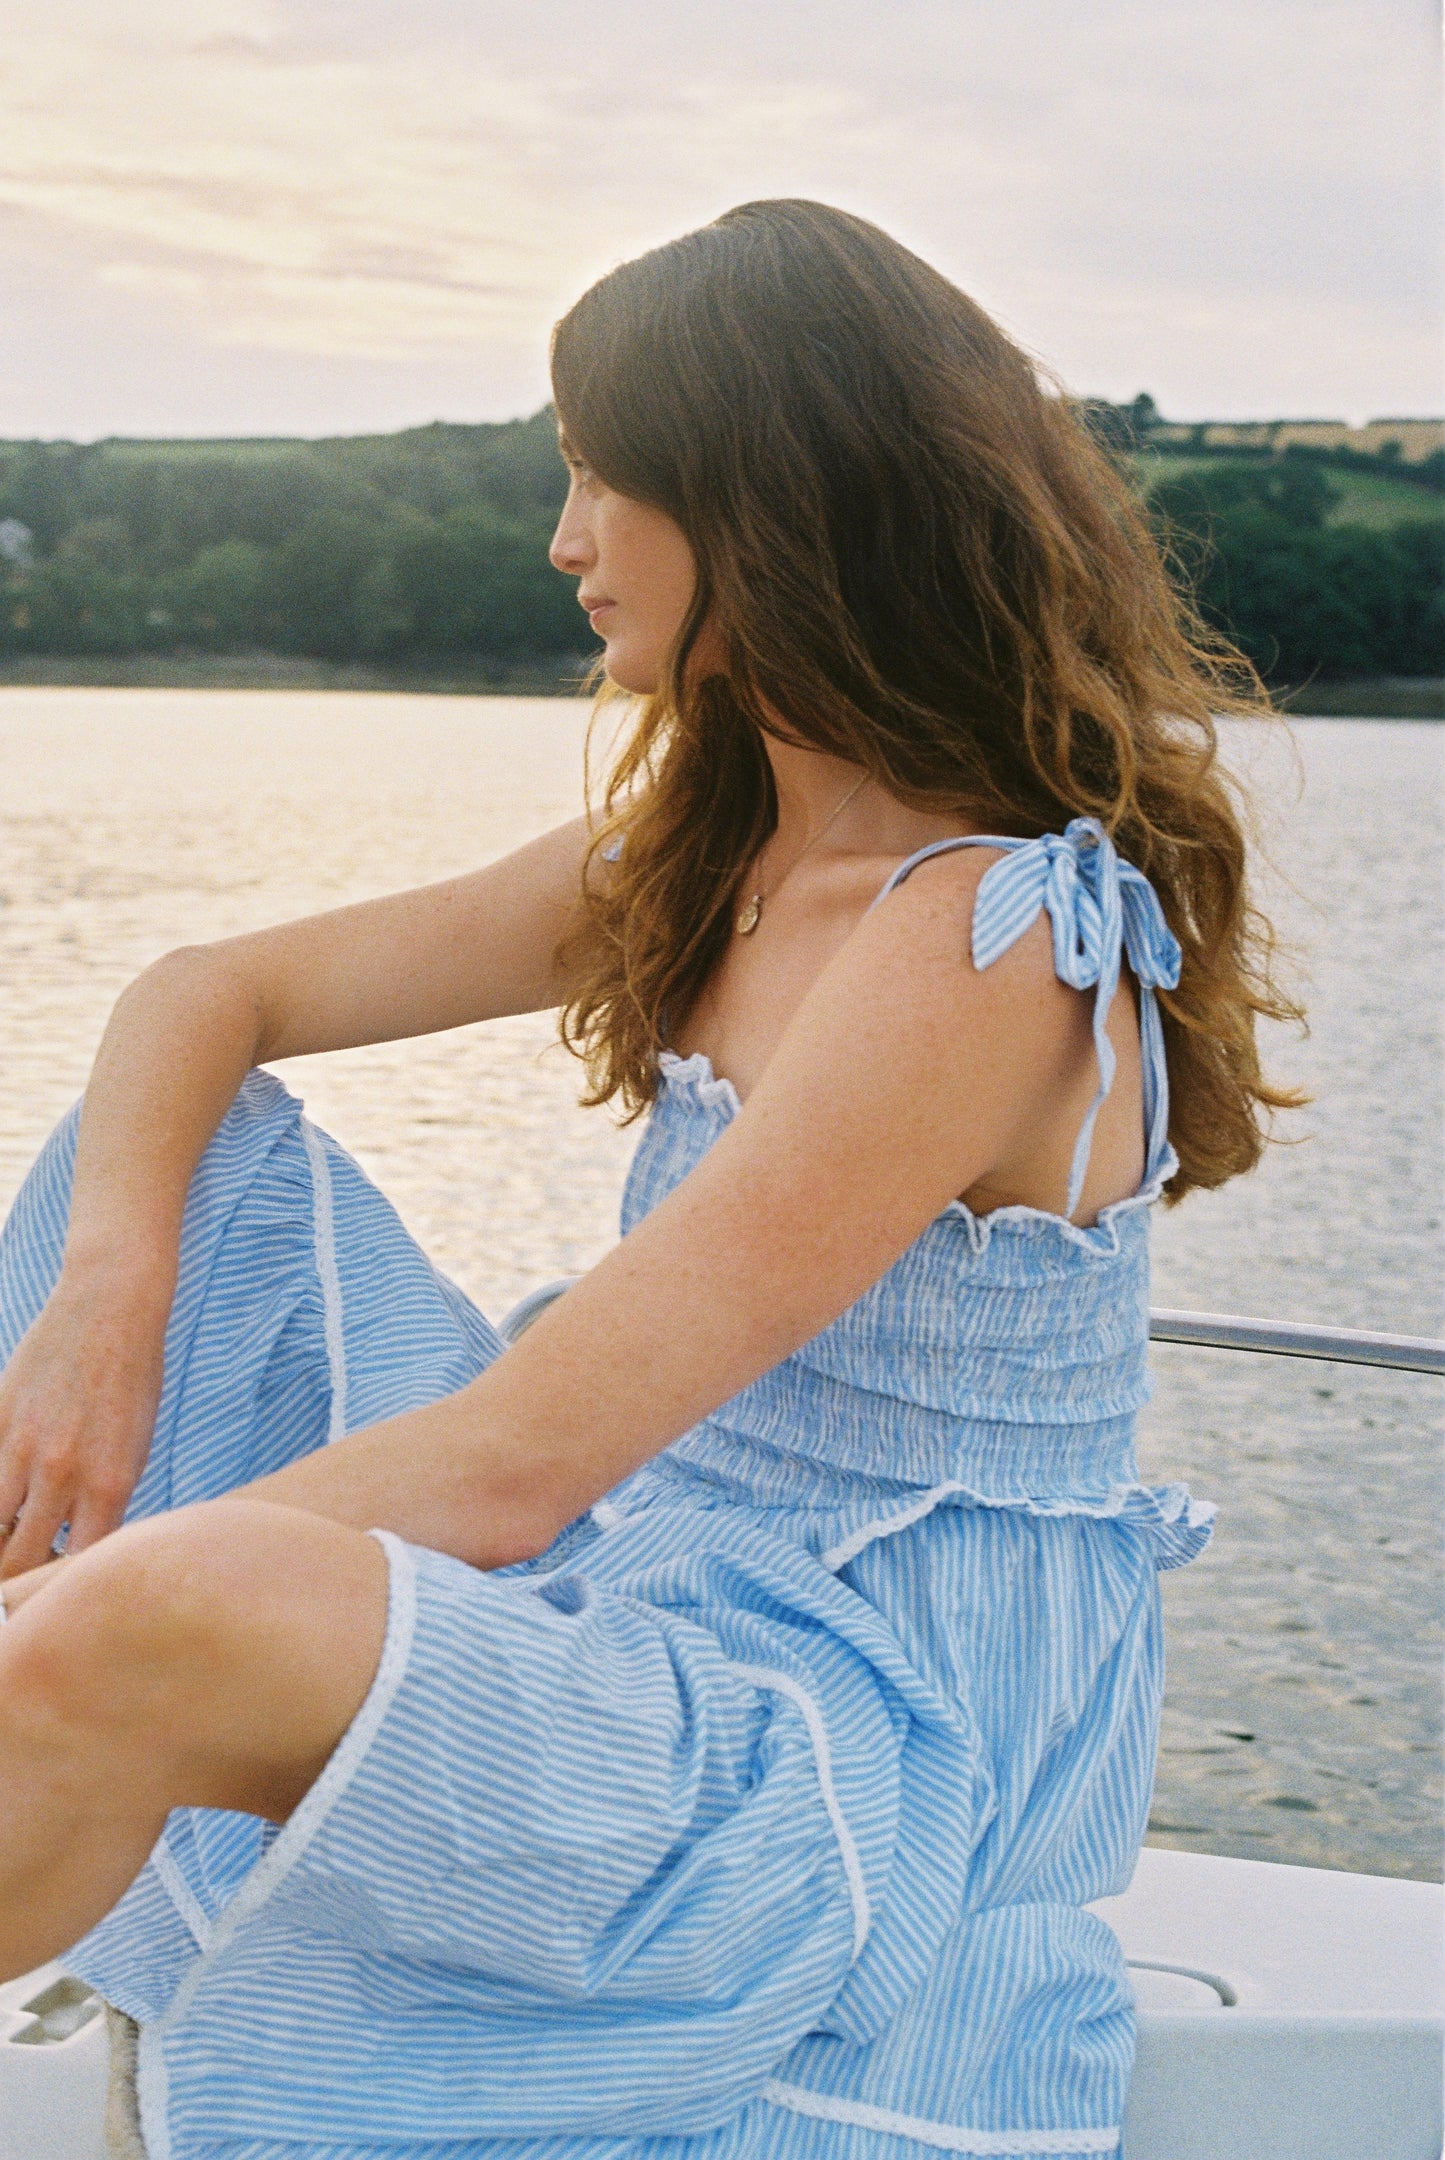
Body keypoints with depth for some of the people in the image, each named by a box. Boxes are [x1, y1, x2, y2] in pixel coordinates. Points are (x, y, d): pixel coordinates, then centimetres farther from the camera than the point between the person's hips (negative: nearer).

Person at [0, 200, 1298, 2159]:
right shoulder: (715, 845, 6)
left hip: (861, 1757, -9)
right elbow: (212, 995, 9)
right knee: (188, 1157, 7)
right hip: (631, 1594, 9)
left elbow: (508, 1469, -26)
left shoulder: (995, 941, -22)